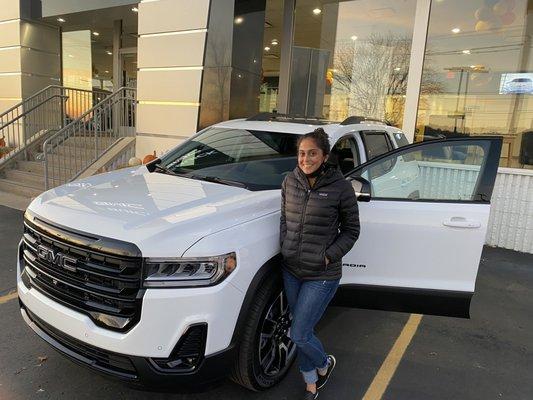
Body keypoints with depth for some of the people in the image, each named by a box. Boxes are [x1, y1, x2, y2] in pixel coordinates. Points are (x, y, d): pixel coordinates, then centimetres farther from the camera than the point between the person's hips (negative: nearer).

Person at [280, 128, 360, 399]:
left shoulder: (340, 187, -12)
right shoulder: (290, 181, 1)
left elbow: (351, 230, -3)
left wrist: (329, 256, -12)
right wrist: (284, 248, 2)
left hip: (321, 275, -5)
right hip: (291, 270, 5)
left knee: (299, 335, 0)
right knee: (302, 331, 17)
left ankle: (324, 364, 34)